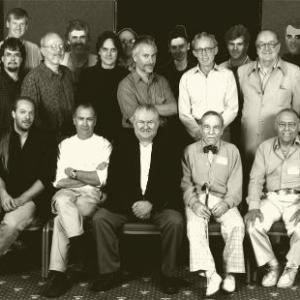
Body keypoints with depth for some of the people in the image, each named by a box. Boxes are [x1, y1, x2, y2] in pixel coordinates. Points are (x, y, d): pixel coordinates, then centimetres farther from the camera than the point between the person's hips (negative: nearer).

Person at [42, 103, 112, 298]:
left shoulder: (103, 144, 10)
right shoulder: (65, 144, 19)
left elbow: (101, 180, -3)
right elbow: (59, 181, 6)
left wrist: (74, 173, -2)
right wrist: (89, 177, -2)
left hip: (92, 194, -2)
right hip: (67, 193, 2)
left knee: (62, 218, -33)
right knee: (62, 201, -37)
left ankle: (58, 274, -32)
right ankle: (83, 250, -39)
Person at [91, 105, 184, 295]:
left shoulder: (168, 146, 2)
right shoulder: (122, 145, 6)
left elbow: (173, 183, -4)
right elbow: (113, 182, 1)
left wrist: (151, 204, -18)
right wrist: (132, 204, -14)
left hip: (160, 204, -2)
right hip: (126, 204, 2)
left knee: (175, 222, -30)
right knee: (100, 218, -20)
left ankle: (168, 274, -11)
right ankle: (110, 271, -8)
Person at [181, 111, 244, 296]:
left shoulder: (232, 151, 11)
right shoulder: (190, 151, 10)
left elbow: (236, 186, 6)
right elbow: (185, 182, 4)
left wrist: (227, 203, -13)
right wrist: (194, 203, -13)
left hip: (223, 199, 0)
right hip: (197, 199, 0)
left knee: (237, 225, -29)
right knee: (195, 226, -31)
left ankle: (230, 273, -20)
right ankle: (210, 273, -34)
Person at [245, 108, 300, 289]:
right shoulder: (265, 147, 10)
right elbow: (256, 179, 7)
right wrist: (254, 207, -7)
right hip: (272, 198, 2)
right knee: (254, 225, -25)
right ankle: (272, 265, -2)